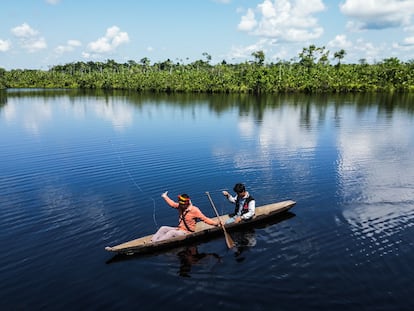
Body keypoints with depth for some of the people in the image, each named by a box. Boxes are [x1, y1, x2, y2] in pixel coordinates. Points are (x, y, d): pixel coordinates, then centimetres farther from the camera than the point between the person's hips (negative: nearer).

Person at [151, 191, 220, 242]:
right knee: (163, 228, -3)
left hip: (187, 232, -8)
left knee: (171, 232, -29)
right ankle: (152, 242, -14)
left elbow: (204, 219, -18)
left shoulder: (194, 210, -18)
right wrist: (165, 197, 30)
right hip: (179, 229, 8)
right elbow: (173, 204, 19)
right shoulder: (180, 206, 1)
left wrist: (216, 223, -28)